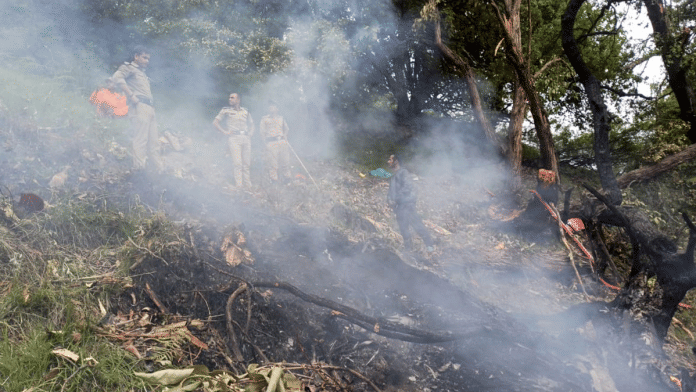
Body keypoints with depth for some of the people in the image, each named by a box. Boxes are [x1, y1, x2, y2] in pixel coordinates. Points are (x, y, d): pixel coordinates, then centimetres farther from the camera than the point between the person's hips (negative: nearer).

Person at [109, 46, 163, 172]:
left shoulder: (142, 72, 32)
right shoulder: (129, 67, 6)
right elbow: (117, 78, -13)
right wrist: (131, 96, -17)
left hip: (149, 109, 8)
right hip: (139, 107, -8)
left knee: (153, 141, 6)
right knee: (140, 140, -14)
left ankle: (161, 169, 6)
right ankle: (139, 167, -15)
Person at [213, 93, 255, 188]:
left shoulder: (245, 111, 18)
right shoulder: (226, 110, 10)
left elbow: (251, 123, 32)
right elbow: (215, 122, 8)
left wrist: (250, 133, 14)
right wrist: (225, 132, -2)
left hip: (246, 138, 3)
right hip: (234, 138, -3)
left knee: (246, 164, 1)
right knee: (238, 163, -14)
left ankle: (248, 186, 5)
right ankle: (239, 186, -15)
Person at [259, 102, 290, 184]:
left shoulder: (281, 118, 16)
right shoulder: (265, 119, 5)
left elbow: (285, 128, 24)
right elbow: (261, 130, 5)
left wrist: (285, 138, 15)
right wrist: (265, 139, 0)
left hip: (282, 141, 3)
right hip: (271, 142, -3)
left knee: (284, 159, 2)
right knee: (272, 160, -6)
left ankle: (286, 177, 15)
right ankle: (274, 179, 3)